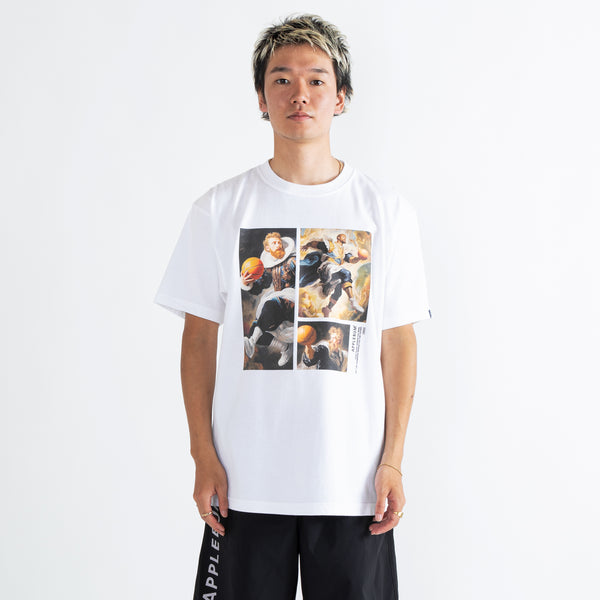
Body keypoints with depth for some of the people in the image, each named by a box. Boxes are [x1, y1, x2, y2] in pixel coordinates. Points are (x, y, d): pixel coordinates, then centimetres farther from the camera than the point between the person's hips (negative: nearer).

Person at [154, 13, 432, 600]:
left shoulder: (386, 210, 3)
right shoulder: (219, 210, 2)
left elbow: (398, 342, 4)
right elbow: (199, 339, 4)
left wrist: (392, 461, -1)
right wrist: (204, 457, -2)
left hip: (353, 483, 0)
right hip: (246, 481, 0)